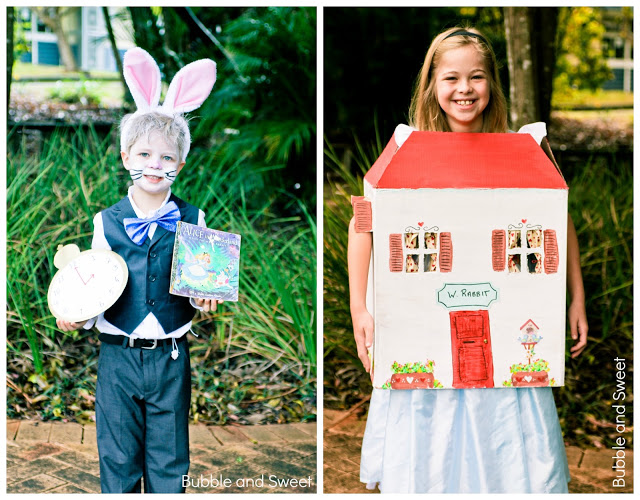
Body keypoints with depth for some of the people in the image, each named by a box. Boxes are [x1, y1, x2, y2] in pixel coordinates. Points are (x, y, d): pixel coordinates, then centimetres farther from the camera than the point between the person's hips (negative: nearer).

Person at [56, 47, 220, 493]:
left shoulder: (192, 220, 0)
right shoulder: (106, 222, 1)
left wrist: (204, 301, -15)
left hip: (170, 358, 0)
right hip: (118, 356, 0)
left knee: (168, 462, 9)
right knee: (117, 459, 11)